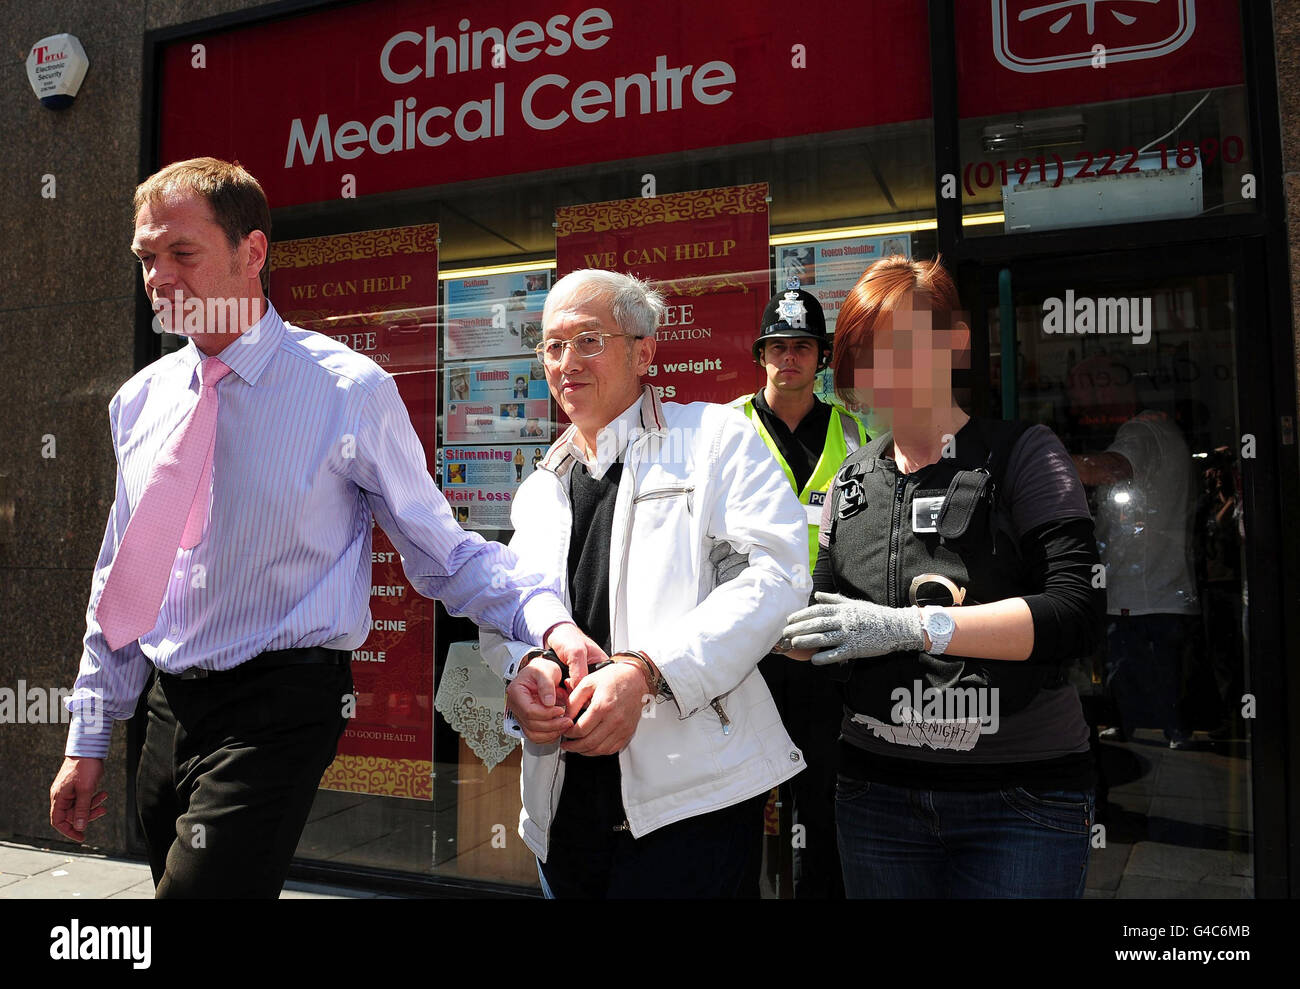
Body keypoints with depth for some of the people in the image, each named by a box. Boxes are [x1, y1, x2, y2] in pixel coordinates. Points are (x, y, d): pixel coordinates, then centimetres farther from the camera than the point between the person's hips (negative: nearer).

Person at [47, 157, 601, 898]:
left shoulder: (349, 390, -11)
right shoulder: (140, 401, 6)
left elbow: (444, 552, -9)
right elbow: (118, 584, 14)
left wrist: (548, 617, -27)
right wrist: (89, 738, 16)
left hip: (280, 711, -6)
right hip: (169, 712, 6)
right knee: (174, 876, 16)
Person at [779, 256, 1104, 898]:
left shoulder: (1021, 454, -5)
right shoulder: (852, 481, 9)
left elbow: (1077, 611, -17)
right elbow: (822, 625, 13)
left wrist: (910, 626, -24)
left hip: (1022, 798, -4)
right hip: (875, 792, 4)